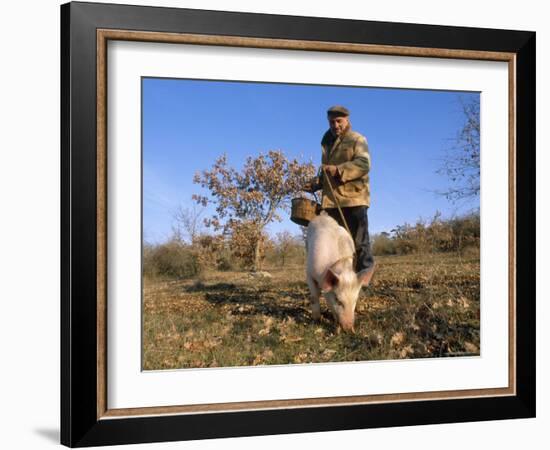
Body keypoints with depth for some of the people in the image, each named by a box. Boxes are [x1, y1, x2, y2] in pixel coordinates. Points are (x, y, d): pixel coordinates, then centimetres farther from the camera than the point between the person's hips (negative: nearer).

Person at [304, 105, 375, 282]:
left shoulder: (357, 140, 0)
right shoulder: (327, 143, 23)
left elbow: (363, 164, -17)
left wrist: (339, 170, -27)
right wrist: (316, 183, 15)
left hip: (354, 197, -7)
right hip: (331, 200, 7)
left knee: (358, 238, -5)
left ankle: (365, 268, 7)